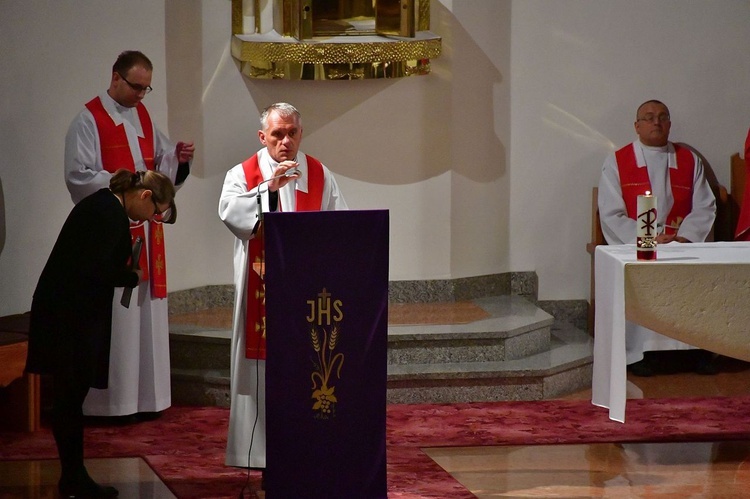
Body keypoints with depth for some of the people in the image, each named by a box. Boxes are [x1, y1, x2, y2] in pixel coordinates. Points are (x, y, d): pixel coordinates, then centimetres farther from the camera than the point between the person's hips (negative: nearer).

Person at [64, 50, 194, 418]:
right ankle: (110, 400, -3)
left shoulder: (142, 116, 14)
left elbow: (160, 163, 18)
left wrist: (178, 157, -3)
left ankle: (142, 397, 13)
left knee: (146, 308, 7)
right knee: (114, 310, -8)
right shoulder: (89, 120, -8)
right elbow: (78, 176, -13)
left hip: (145, 227, 7)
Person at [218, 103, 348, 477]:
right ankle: (260, 444, 2)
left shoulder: (319, 175, 11)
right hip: (263, 288, -2)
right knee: (264, 361, -3)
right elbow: (229, 211, -16)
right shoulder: (244, 174, 3)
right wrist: (269, 187, -25)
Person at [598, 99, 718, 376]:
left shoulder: (689, 160, 14)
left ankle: (701, 347, -17)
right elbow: (612, 214, -2)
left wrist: (684, 237, -11)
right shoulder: (617, 162, 6)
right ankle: (639, 351, -25)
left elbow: (705, 208, 7)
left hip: (681, 242, 2)